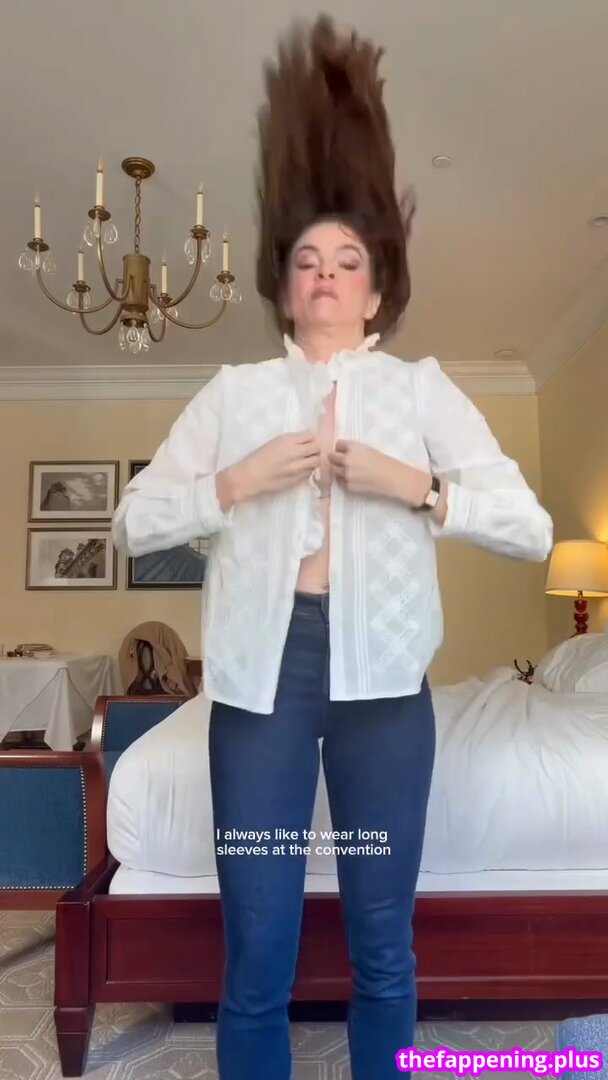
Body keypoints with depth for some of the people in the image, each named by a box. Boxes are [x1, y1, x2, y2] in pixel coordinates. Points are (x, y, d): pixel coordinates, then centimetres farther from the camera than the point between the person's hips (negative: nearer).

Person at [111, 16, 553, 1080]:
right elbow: (133, 521, 4)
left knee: (383, 942, 15)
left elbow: (532, 528, 1)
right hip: (260, 667, 1)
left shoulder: (423, 388, 8)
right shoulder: (232, 391, 10)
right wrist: (239, 480, -9)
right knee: (255, 947, 9)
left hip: (382, 673, 0)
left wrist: (414, 485, -12)